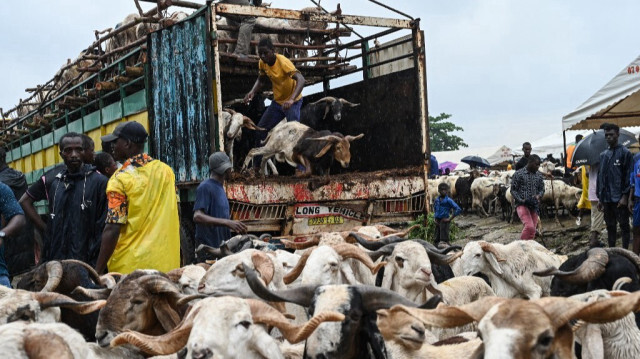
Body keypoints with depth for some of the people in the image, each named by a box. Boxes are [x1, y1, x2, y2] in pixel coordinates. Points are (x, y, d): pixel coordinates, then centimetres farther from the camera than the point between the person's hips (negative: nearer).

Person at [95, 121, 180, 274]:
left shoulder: (120, 180, -11)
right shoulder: (167, 171, 5)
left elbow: (112, 230, -15)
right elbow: (176, 221, 10)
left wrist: (98, 272, -10)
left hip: (128, 268, -5)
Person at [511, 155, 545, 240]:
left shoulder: (539, 175, 11)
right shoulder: (518, 174, -4)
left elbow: (542, 189, 18)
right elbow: (513, 190, -2)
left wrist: (538, 196, -5)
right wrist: (521, 200, -16)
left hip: (534, 206, 5)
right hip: (522, 205, -5)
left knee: (532, 230, 3)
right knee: (529, 227, -22)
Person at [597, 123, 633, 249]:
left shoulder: (625, 153, -5)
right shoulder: (603, 155, 13)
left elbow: (629, 176, -9)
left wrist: (625, 196, -15)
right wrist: (600, 198, 13)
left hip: (620, 199, -6)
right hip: (606, 199, 6)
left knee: (624, 225, 1)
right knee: (610, 226, 12)